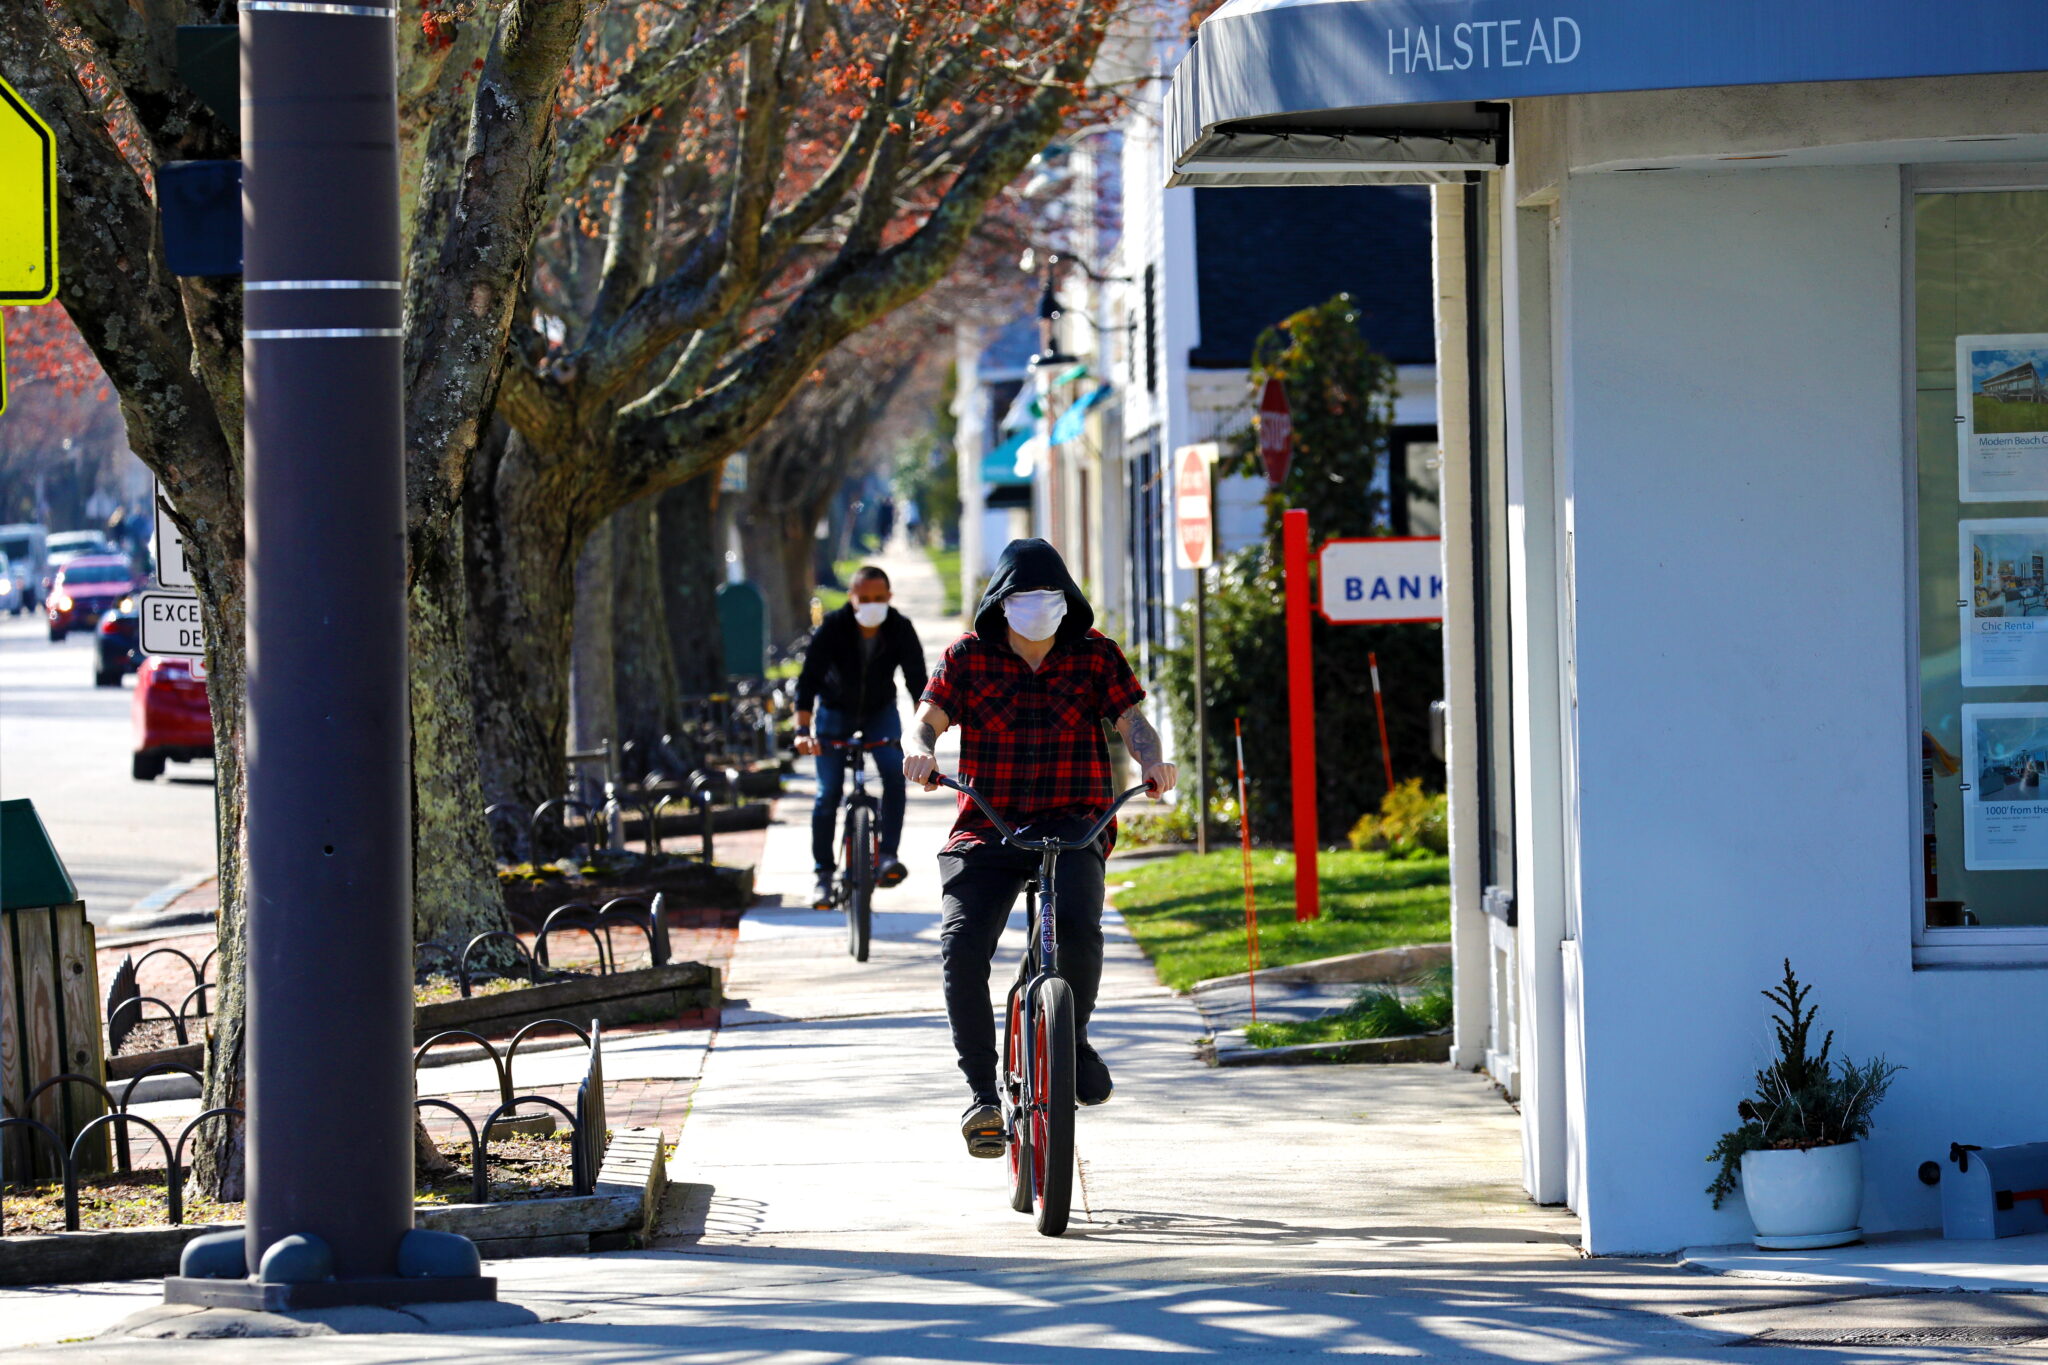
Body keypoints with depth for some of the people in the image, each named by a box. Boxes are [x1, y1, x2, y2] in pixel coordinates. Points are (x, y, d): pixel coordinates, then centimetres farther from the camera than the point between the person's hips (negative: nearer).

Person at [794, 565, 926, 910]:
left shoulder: (901, 629, -21)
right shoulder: (832, 627, -24)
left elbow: (917, 680, -22)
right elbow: (809, 678, -27)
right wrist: (803, 730, -38)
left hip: (881, 712, 1)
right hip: (835, 710, -1)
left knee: (895, 772, -24)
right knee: (828, 793, -5)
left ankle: (888, 856, -23)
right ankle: (824, 875, 5)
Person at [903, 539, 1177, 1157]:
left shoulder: (1094, 655, 6)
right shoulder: (968, 656, 6)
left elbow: (1131, 719, -2)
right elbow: (928, 718, -2)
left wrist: (1151, 759, -25)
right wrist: (920, 749, -26)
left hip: (1074, 824, -1)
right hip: (987, 827, 1)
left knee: (1078, 924, -30)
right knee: (962, 945, -22)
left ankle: (1073, 1037, 0)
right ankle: (982, 1090, -13)